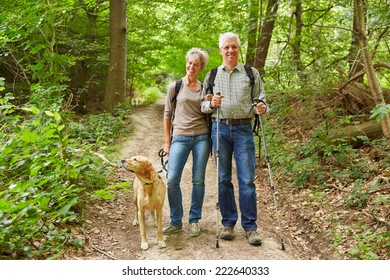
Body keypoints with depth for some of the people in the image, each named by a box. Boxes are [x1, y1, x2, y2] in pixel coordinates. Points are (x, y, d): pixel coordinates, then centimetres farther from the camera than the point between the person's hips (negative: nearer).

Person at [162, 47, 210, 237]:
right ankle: (175, 222, 10)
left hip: (202, 137, 1)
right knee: (172, 180, -8)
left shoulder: (204, 89, 10)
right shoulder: (175, 87, 5)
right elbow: (167, 115, 7)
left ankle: (194, 220, 18)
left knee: (198, 181, 4)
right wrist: (167, 141, 4)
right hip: (180, 137, -1)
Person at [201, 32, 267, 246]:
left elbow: (260, 99, 9)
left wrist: (262, 107, -13)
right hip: (220, 129, 2)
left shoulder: (251, 73, 9)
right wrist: (211, 103, -10)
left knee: (247, 179, -4)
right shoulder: (212, 75, 12)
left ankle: (250, 226, 6)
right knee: (223, 179, 6)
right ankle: (228, 222, 17)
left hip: (243, 129, -1)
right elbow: (203, 105, 12)